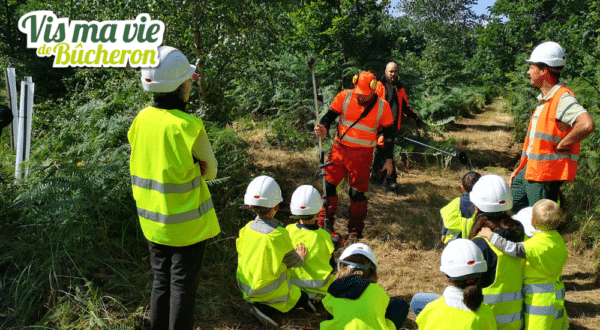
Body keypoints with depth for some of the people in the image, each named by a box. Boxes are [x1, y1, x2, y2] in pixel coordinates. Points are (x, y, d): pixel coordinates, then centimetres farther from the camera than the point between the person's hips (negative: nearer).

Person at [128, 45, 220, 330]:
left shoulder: (141, 119, -5)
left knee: (161, 282, 20)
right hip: (187, 222, -6)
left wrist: (185, 169, -1)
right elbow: (210, 170, -8)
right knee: (183, 285, 9)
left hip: (152, 220, 6)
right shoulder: (188, 126, -22)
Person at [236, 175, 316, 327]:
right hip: (271, 291, -7)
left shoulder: (247, 229, -8)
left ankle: (254, 304, 5)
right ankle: (265, 309, -5)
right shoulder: (279, 235, -26)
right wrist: (300, 258, 15)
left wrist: (292, 253, 16)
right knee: (303, 298, 16)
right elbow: (293, 261, -10)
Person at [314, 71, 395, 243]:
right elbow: (330, 115, -3)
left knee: (357, 193, 1)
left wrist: (389, 159, 5)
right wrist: (323, 127, -27)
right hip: (339, 149, 2)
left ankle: (355, 232, 19)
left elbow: (389, 133, 5)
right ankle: (324, 226, 16)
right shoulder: (344, 97, -3)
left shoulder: (382, 106, -3)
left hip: (362, 154, -2)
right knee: (329, 185, 1)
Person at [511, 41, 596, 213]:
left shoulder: (563, 99, -18)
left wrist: (561, 145, -23)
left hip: (546, 175, -10)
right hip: (529, 171, 10)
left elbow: (587, 125, -37)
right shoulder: (544, 99, 14)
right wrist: (520, 169, 19)